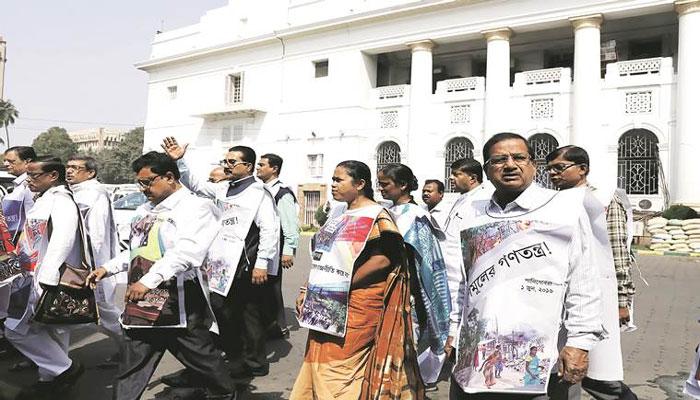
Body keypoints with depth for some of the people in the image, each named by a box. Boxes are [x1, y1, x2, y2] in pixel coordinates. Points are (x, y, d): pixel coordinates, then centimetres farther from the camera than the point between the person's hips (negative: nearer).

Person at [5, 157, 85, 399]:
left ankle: (65, 368, 4)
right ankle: (51, 379, 26)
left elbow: (62, 241, -27)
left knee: (16, 329, -5)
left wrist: (46, 283, -32)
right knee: (51, 330, 15)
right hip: (36, 277, 9)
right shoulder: (44, 200, 15)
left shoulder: (61, 201, -15)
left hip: (51, 280, -9)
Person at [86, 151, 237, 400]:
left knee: (198, 352, 10)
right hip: (142, 301, 7)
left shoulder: (195, 207, -11)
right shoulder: (145, 210, 14)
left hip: (178, 300, -7)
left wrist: (148, 281, -31)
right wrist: (108, 269, 14)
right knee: (133, 361, 12)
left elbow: (185, 252, -25)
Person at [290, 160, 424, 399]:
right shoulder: (338, 213, 14)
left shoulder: (376, 216, -10)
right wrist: (306, 290, 12)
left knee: (341, 371, -2)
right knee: (320, 368, 13)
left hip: (355, 307, -8)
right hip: (327, 308, 8)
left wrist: (342, 286, -17)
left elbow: (383, 259, -20)